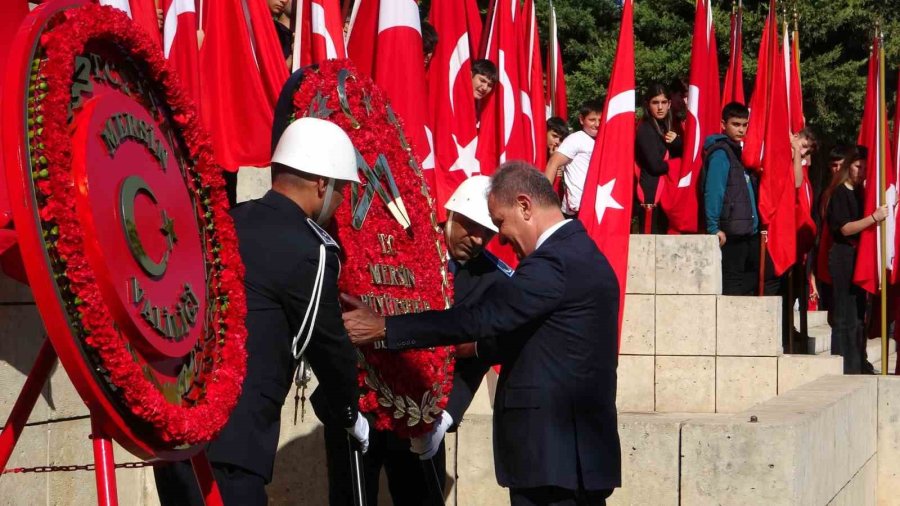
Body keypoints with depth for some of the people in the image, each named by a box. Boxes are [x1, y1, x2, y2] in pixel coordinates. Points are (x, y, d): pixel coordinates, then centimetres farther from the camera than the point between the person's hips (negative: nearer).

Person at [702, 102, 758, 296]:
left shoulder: (738, 151, 19)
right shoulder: (720, 153, -9)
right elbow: (713, 192, -17)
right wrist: (714, 228, -22)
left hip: (748, 230, 9)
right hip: (731, 232, -9)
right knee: (732, 285, -7)